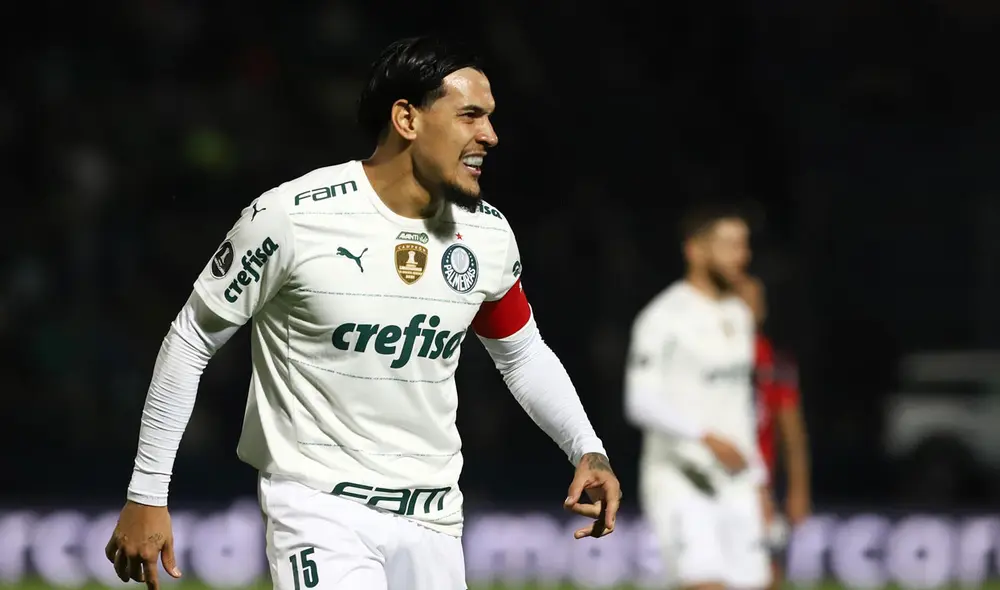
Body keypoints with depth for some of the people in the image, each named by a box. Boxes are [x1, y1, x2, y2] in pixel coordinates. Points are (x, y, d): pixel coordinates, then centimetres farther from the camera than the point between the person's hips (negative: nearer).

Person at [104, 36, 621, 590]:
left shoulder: (488, 234, 2)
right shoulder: (292, 217, -14)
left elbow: (524, 355, 19)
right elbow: (191, 340, -4)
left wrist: (588, 449, 2)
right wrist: (146, 495, -3)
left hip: (432, 517, 6)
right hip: (320, 504, -6)